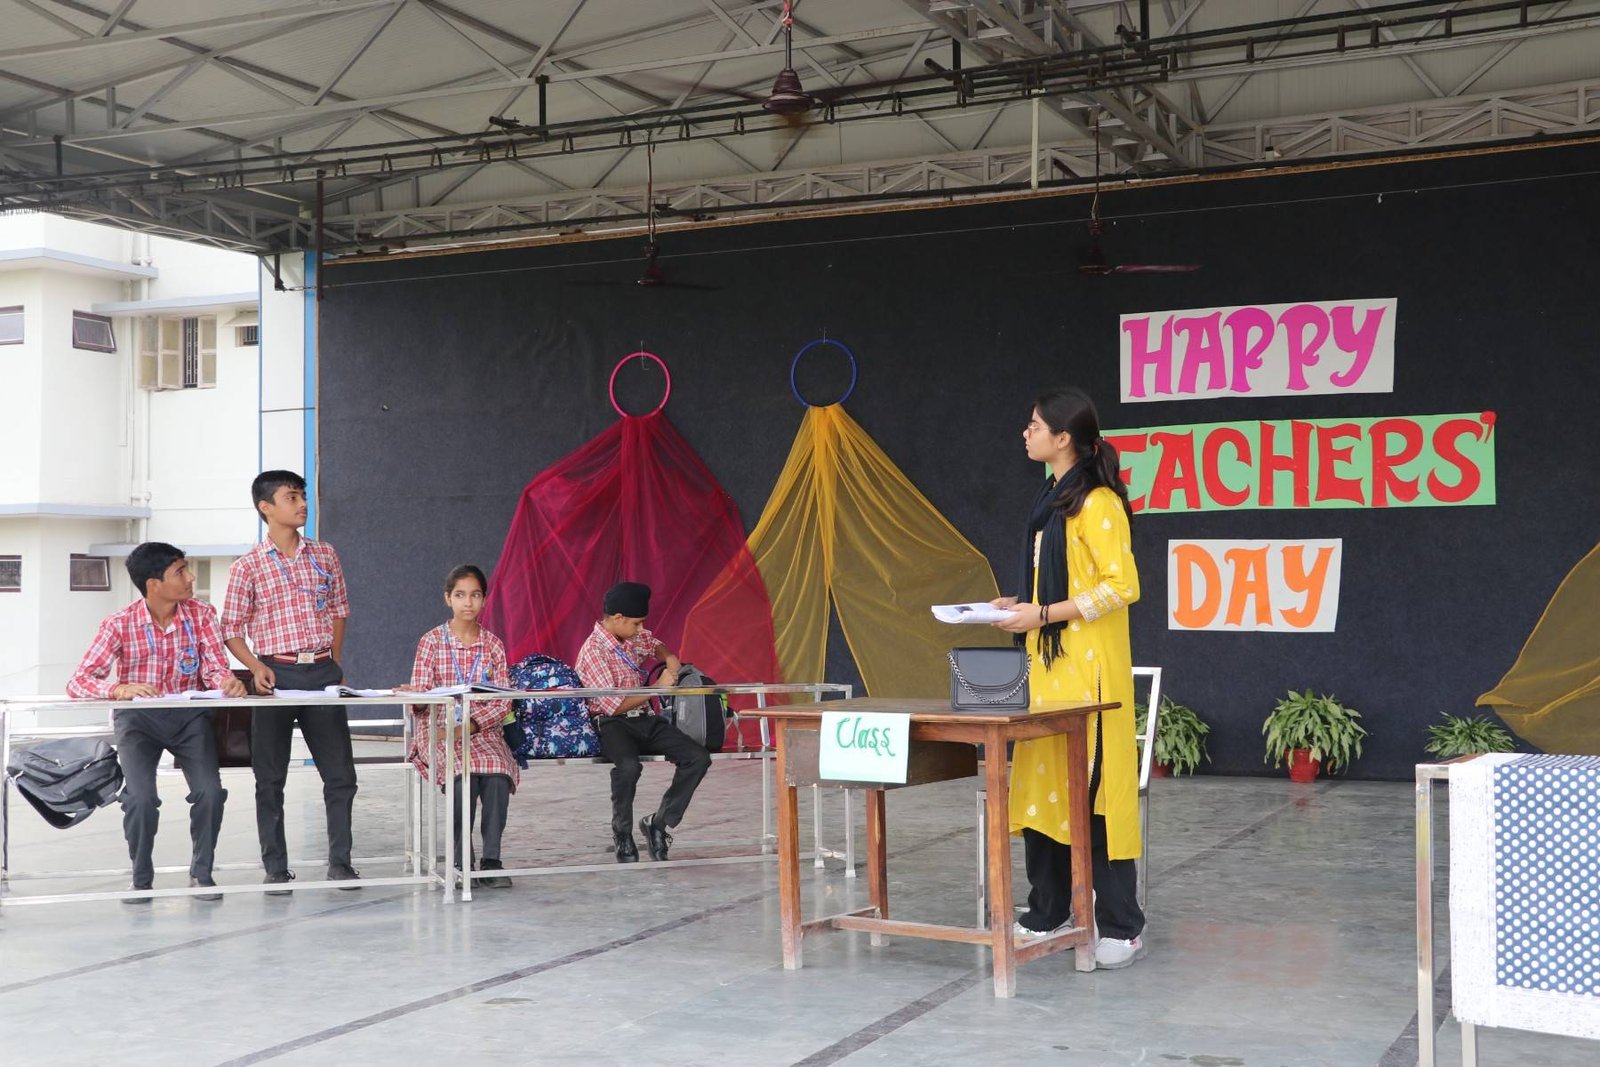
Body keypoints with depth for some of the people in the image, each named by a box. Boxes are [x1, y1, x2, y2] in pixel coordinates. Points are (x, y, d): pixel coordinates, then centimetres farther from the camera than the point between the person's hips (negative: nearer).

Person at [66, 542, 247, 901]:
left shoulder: (201, 614, -3)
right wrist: (118, 689, -37)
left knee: (210, 791, -20)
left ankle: (201, 872, 5)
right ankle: (141, 878, 3)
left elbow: (215, 668, -7)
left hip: (189, 714, 2)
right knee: (141, 797, -23)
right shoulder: (121, 624, -12)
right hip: (137, 717, -2)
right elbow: (78, 682, -16)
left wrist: (227, 681, -32)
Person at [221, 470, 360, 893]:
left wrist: (335, 663, 8)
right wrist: (256, 667, -12)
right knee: (271, 778, 3)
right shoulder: (248, 567, -1)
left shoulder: (325, 555, 9)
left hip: (323, 672, 3)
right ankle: (276, 868, 12)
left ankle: (340, 861, 14)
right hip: (277, 674, -3)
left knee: (340, 773, 3)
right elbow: (231, 628, 2)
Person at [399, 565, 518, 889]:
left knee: (498, 773, -30)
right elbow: (420, 693, -2)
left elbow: (502, 701, 1)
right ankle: (460, 861, -17)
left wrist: (469, 725, -15)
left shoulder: (493, 645, 9)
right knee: (464, 773, -32)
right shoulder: (432, 641, 5)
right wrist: (408, 694, -27)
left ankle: (491, 861, -22)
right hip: (439, 731, -2)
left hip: (483, 729, 2)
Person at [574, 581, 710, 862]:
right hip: (612, 724, -7)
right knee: (628, 765, -40)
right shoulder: (593, 651, -15)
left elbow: (653, 644, 33)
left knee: (699, 758, -13)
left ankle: (659, 822, -1)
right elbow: (614, 706, -19)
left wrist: (668, 657, 9)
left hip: (645, 719, 7)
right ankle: (622, 833, -14)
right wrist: (658, 686, -14)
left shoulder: (634, 636, 8)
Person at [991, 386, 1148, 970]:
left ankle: (1121, 929, 2)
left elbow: (1121, 585, -18)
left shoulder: (1096, 503, -12)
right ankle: (1047, 912, 19)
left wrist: (1043, 615, -18)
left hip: (1087, 669, -9)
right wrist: (1021, 606, 8)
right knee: (1040, 784, 9)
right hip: (1049, 663, 9)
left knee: (1094, 788, -6)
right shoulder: (1052, 499, 16)